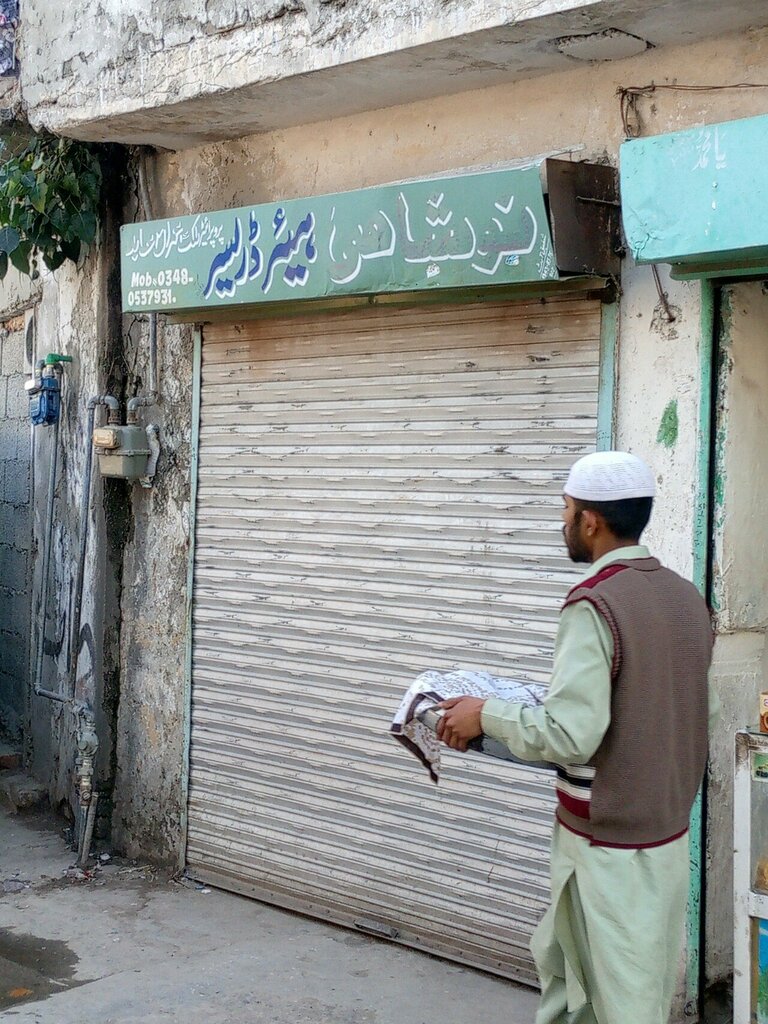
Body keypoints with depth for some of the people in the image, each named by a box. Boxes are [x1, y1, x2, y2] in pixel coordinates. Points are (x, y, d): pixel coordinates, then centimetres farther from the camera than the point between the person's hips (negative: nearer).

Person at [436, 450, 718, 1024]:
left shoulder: (594, 605, -20)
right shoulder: (687, 598, 3)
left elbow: (569, 735, -25)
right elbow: (704, 708, 13)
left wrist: (486, 714, -11)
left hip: (607, 841, -7)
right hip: (669, 828, 8)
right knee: (561, 955, 21)